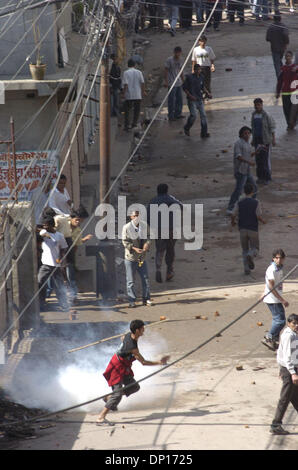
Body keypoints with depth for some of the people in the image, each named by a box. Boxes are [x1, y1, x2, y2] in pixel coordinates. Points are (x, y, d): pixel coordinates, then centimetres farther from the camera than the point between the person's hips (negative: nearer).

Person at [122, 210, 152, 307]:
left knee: (145, 278, 7)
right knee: (130, 281, 1)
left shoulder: (144, 225, 2)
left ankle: (146, 299, 18)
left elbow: (147, 237, 9)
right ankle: (132, 301, 8)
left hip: (142, 257, 4)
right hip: (130, 257, -4)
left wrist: (147, 244, -13)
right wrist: (134, 248, -22)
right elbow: (125, 242, -9)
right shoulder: (126, 228, -10)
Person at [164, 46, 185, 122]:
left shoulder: (180, 60, 10)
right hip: (171, 84, -7)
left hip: (179, 83, 7)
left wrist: (183, 80, 22)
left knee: (179, 100, 10)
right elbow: (166, 71, -10)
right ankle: (171, 116, 2)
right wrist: (166, 81, -15)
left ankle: (178, 114, 21)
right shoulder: (169, 60, -11)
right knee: (171, 101, -4)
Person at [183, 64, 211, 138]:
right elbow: (184, 87, -5)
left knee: (203, 115, -1)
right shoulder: (189, 77, -9)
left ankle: (204, 133, 4)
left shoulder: (201, 77, 8)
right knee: (194, 115, -15)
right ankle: (186, 128, 11)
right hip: (192, 100, -5)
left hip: (200, 99, 5)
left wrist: (207, 93, 7)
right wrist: (190, 96, -15)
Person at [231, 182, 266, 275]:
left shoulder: (239, 203, -2)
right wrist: (263, 221, 9)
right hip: (253, 229, -2)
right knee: (255, 249, 11)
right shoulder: (256, 203, -7)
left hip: (242, 229, 2)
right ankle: (250, 256, -23)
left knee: (245, 250, 14)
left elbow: (233, 215, -6)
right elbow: (259, 216, -13)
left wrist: (232, 222, 16)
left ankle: (246, 268, 3)